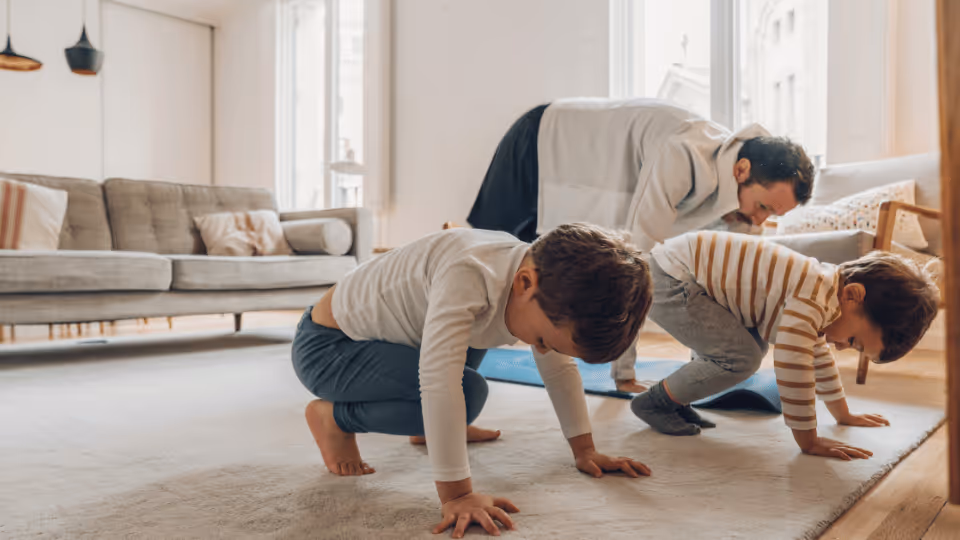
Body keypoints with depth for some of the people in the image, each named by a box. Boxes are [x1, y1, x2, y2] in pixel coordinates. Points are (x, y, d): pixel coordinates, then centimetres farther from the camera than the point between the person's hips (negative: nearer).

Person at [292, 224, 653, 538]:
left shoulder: (546, 294, -8)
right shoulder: (468, 275, -37)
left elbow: (560, 370, 4)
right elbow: (438, 382, -42)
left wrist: (585, 451, 4)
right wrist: (456, 495, -38)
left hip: (384, 331, 8)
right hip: (325, 346, -8)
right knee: (467, 391, -25)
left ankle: (430, 426, 21)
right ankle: (333, 418, -4)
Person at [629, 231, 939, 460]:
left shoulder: (818, 298, 13)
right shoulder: (813, 299, -21)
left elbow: (818, 356, 28)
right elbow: (792, 368, -24)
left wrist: (843, 415, 36)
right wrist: (808, 441, -14)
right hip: (666, 280, -10)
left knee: (755, 344, 14)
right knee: (742, 357, -15)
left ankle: (675, 398, 18)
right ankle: (654, 401, 0)